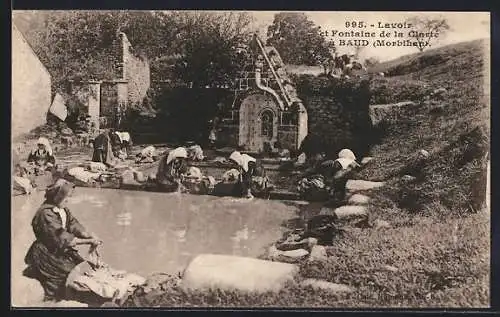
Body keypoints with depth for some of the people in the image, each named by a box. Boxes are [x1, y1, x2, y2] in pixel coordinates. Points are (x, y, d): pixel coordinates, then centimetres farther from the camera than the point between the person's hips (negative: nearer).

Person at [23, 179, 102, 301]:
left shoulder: (63, 210, 2)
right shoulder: (46, 214, -25)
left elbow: (74, 225, -2)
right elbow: (63, 238, -28)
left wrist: (91, 237, -19)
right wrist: (89, 241, -28)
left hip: (62, 250, 8)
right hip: (49, 254, -8)